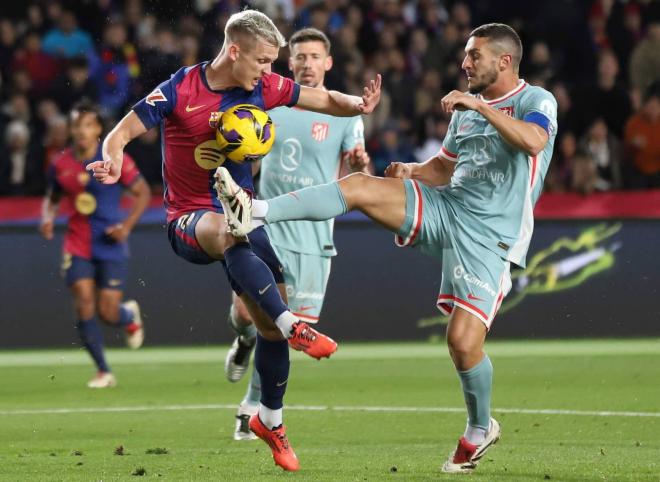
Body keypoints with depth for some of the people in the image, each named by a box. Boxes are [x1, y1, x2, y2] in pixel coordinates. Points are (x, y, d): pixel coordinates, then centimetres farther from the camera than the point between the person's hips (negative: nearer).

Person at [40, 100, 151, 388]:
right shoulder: (61, 165, 2)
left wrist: (127, 225, -13)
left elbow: (143, 193, -1)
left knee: (108, 313, -5)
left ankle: (130, 316, 35)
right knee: (84, 305, -13)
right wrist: (48, 218, -3)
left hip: (110, 245, -2)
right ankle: (103, 371, 0)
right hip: (77, 243, 2)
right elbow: (52, 198, 18)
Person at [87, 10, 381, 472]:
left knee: (270, 325, 2)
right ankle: (294, 327, -44)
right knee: (226, 230, -42)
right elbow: (123, 131, -12)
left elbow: (326, 100, 6)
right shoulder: (180, 90, -15)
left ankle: (270, 420, 25)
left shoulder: (263, 88, -3)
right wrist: (113, 161, -35)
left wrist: (358, 104, -16)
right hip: (189, 220, -5)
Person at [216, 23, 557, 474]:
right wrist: (411, 171, 7)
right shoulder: (465, 107, 15)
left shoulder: (536, 101, -6)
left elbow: (533, 141, -29)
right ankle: (254, 213, -23)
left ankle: (480, 429, 14)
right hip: (443, 206, 6)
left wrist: (481, 107, -30)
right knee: (359, 186, -16)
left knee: (464, 342, -13)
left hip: (487, 236, -6)